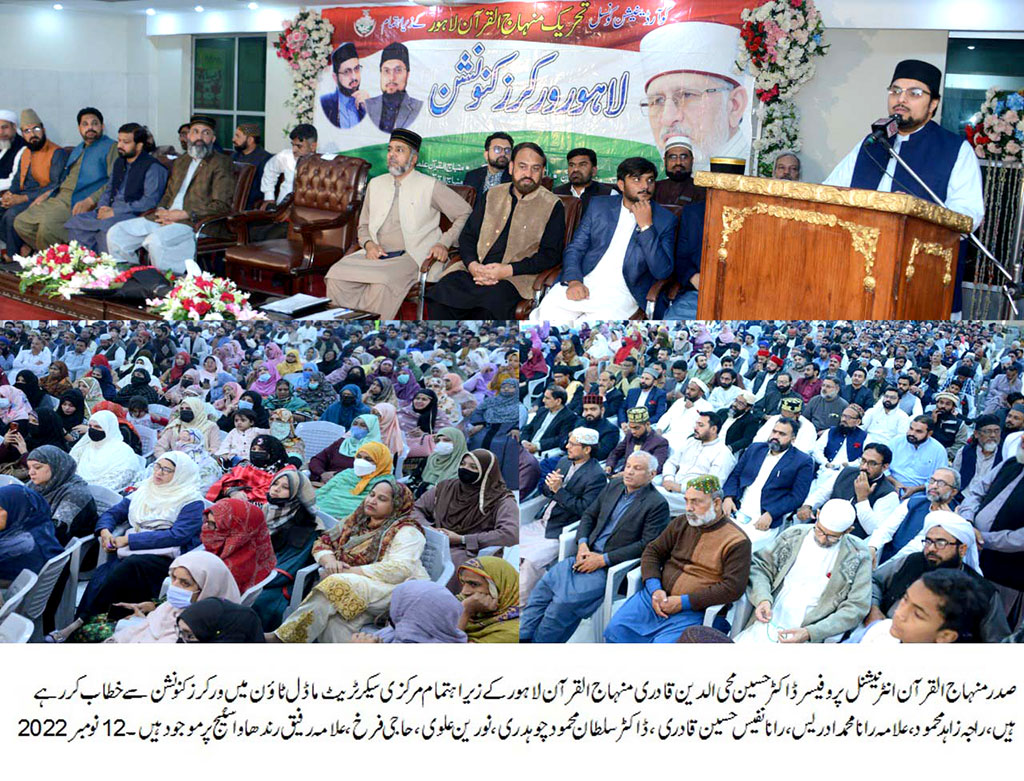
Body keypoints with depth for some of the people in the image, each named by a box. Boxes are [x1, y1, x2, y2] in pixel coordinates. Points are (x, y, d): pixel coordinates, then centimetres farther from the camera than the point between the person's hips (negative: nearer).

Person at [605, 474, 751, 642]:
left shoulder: (737, 542, -5)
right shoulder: (681, 523, 14)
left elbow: (732, 588, -13)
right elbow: (653, 551, 16)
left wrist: (684, 602, -15)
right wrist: (655, 589, -4)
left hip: (692, 610, -5)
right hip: (657, 596, 5)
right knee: (615, 629, -13)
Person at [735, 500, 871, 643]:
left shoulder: (858, 556, -2)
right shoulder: (793, 535, 6)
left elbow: (855, 608, -5)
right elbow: (760, 565, 11)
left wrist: (809, 633, -16)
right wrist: (763, 599, -10)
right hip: (767, 624, 2)